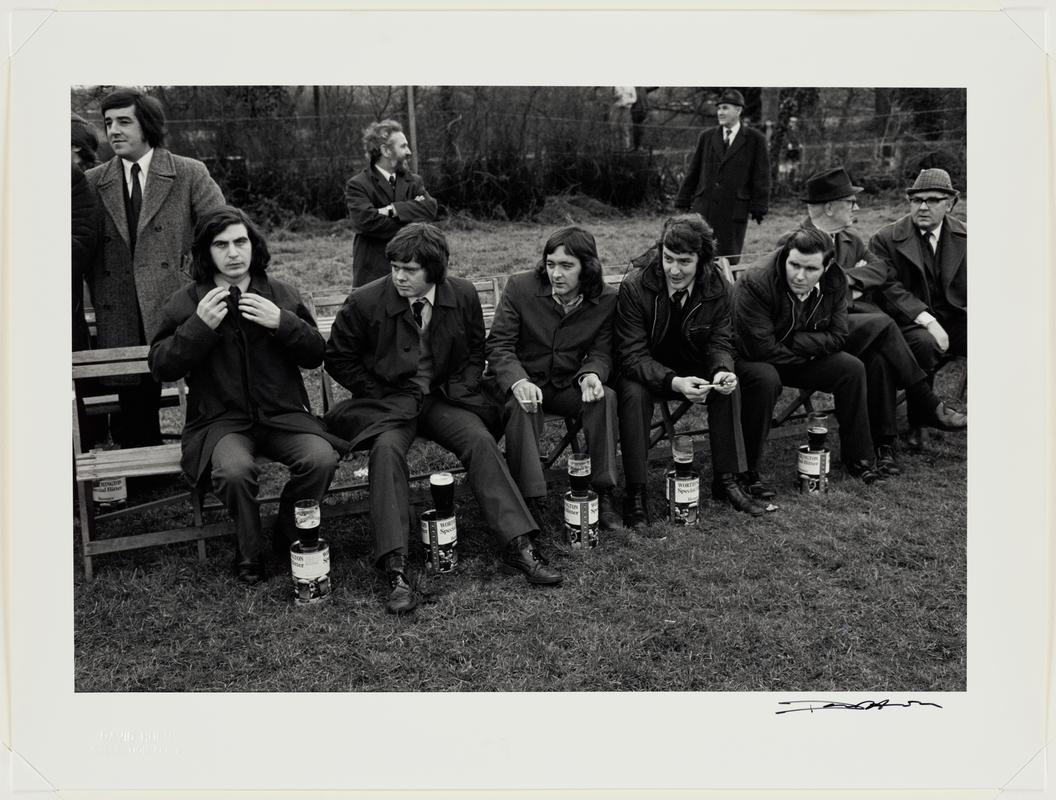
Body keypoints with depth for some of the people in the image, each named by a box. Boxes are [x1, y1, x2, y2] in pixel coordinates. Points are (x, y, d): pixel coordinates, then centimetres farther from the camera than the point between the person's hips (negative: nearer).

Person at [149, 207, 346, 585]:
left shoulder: (282, 294, 10)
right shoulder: (185, 303, 5)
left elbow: (316, 354, 8)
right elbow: (160, 367, 0)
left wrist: (283, 323, -10)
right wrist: (199, 326, -14)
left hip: (282, 413, 2)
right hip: (221, 420, -2)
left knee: (321, 458, -26)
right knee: (234, 470, -34)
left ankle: (290, 534, 2)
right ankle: (249, 552, -5)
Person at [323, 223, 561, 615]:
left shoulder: (463, 295, -2)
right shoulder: (364, 302, -10)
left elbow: (476, 351, 14)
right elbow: (338, 359, 2)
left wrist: (459, 391, -3)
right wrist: (383, 397, -5)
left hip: (445, 397, 2)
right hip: (386, 402, -2)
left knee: (480, 439, -24)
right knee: (387, 448, -32)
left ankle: (519, 546, -21)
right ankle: (395, 570, -35)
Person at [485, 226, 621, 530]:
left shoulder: (606, 299, -6)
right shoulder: (520, 287, -11)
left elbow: (600, 353, 0)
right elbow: (498, 345, -11)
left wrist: (591, 374, -25)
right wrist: (518, 381, -31)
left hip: (568, 385, 2)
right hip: (522, 382, -2)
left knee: (605, 397, -26)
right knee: (522, 406, -34)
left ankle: (602, 493, -17)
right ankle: (526, 498, -28)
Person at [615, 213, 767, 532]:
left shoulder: (717, 288, -12)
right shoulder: (634, 288, -23)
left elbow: (719, 342, -5)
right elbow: (633, 355, -24)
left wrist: (722, 371, -30)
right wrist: (674, 382, -41)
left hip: (692, 368, 4)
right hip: (645, 372, -3)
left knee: (729, 387, -21)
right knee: (634, 394, -34)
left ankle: (727, 480, -6)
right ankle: (636, 493, -23)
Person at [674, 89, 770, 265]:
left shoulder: (755, 140, 3)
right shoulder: (707, 137, 12)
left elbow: (761, 177, 1)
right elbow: (693, 172, 13)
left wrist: (759, 208, -6)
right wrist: (683, 202, 9)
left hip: (735, 210, -2)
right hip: (703, 209, 3)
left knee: (729, 260, 2)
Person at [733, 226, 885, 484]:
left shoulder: (835, 281, -10)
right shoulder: (755, 284, -30)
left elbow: (837, 336, -9)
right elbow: (761, 349, -30)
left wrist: (792, 342, -22)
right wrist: (807, 353, -17)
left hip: (795, 358, 6)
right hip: (750, 359, -6)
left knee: (852, 369, -11)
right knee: (766, 380, -37)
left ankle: (858, 459, 4)